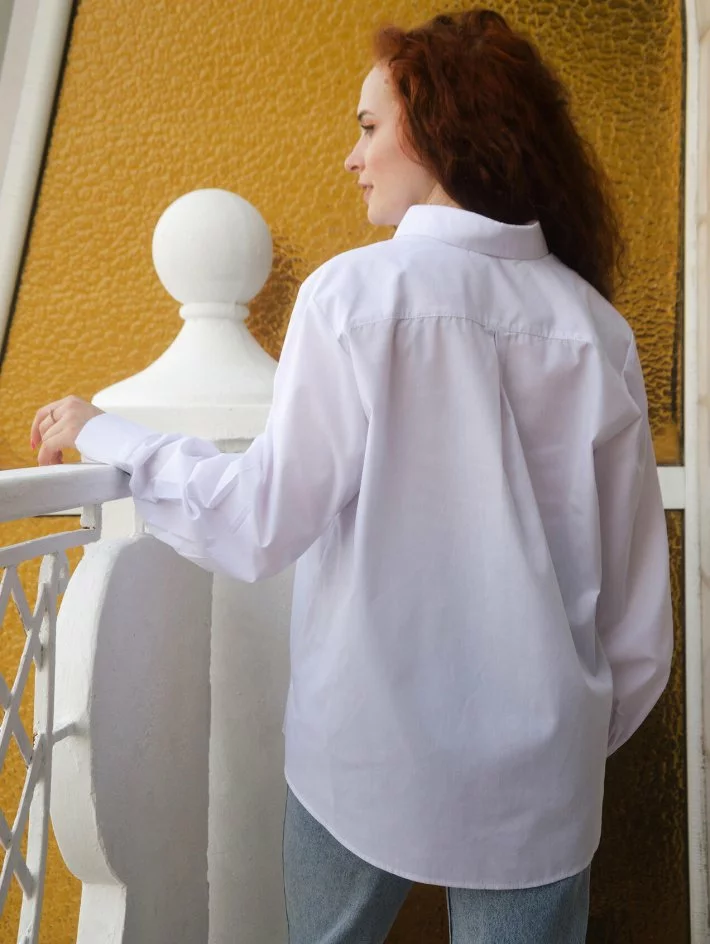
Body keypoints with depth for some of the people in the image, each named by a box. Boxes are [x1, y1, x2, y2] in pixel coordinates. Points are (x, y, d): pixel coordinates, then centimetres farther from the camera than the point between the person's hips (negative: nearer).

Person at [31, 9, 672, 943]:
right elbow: (635, 598, -1)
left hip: (369, 756, -2)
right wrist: (583, 738, 14)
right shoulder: (596, 326, -3)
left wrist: (103, 435, 2)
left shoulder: (357, 292, -13)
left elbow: (262, 521, -12)